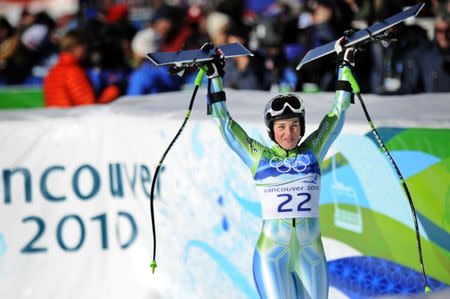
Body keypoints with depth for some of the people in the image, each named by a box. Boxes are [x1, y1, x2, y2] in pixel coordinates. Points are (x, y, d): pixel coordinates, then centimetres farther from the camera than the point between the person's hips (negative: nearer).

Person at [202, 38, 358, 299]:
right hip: (272, 255, -2)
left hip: (311, 257, 3)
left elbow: (337, 114, 15)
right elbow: (225, 122, 11)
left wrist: (345, 67, 17)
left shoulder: (313, 152, 9)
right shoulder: (259, 157, 5)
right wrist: (215, 78, 13)